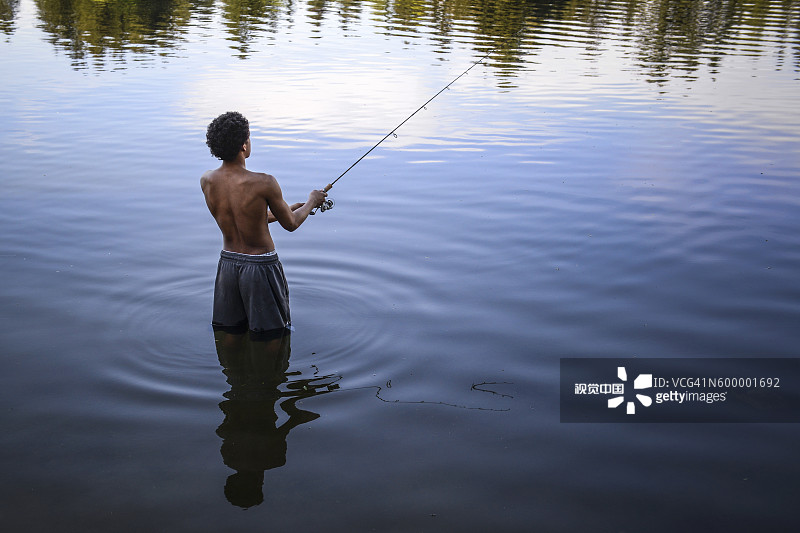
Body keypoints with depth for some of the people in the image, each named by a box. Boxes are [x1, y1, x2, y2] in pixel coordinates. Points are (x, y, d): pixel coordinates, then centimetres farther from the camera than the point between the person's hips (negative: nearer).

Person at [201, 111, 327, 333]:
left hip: (227, 263, 5)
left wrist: (287, 209, 17)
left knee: (225, 327, 22)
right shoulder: (263, 183, -24)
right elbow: (290, 224, -8)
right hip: (261, 265, -5)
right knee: (270, 335, 13)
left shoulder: (207, 181, -6)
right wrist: (311, 201, 13)